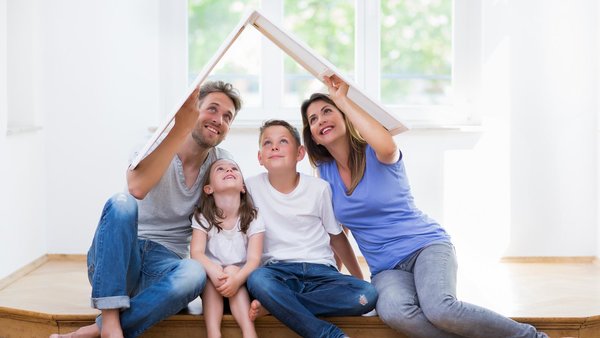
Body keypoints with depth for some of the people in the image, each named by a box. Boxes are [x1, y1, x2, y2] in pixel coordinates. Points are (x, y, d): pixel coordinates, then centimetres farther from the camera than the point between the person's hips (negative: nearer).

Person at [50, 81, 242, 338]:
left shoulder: (223, 163, 6)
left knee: (194, 272, -34)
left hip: (163, 266, 2)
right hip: (114, 261, -2)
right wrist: (181, 128, -32)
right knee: (121, 203, -32)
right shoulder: (155, 144, -6)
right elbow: (137, 187, -29)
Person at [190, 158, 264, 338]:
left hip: (241, 279, 0)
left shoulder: (253, 219, -6)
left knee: (232, 270, -30)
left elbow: (254, 259, -16)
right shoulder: (202, 217, -4)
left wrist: (237, 278, -37)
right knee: (210, 276, -30)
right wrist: (213, 270, -39)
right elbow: (196, 252, -16)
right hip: (211, 283, 0)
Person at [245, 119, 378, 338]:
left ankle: (273, 305, -22)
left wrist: (359, 279, 16)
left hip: (319, 270, 1)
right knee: (257, 279, -37)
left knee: (367, 295, -27)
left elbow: (337, 236, 12)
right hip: (278, 271, -1)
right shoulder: (252, 187, 1)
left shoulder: (319, 188, 2)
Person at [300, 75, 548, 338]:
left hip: (425, 245, -3)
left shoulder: (375, 155, -4)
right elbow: (336, 225, 22)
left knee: (439, 309, -36)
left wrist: (343, 99, -22)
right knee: (393, 311, -35)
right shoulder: (325, 171, 9)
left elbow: (387, 145, -31)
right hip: (386, 268, 4)